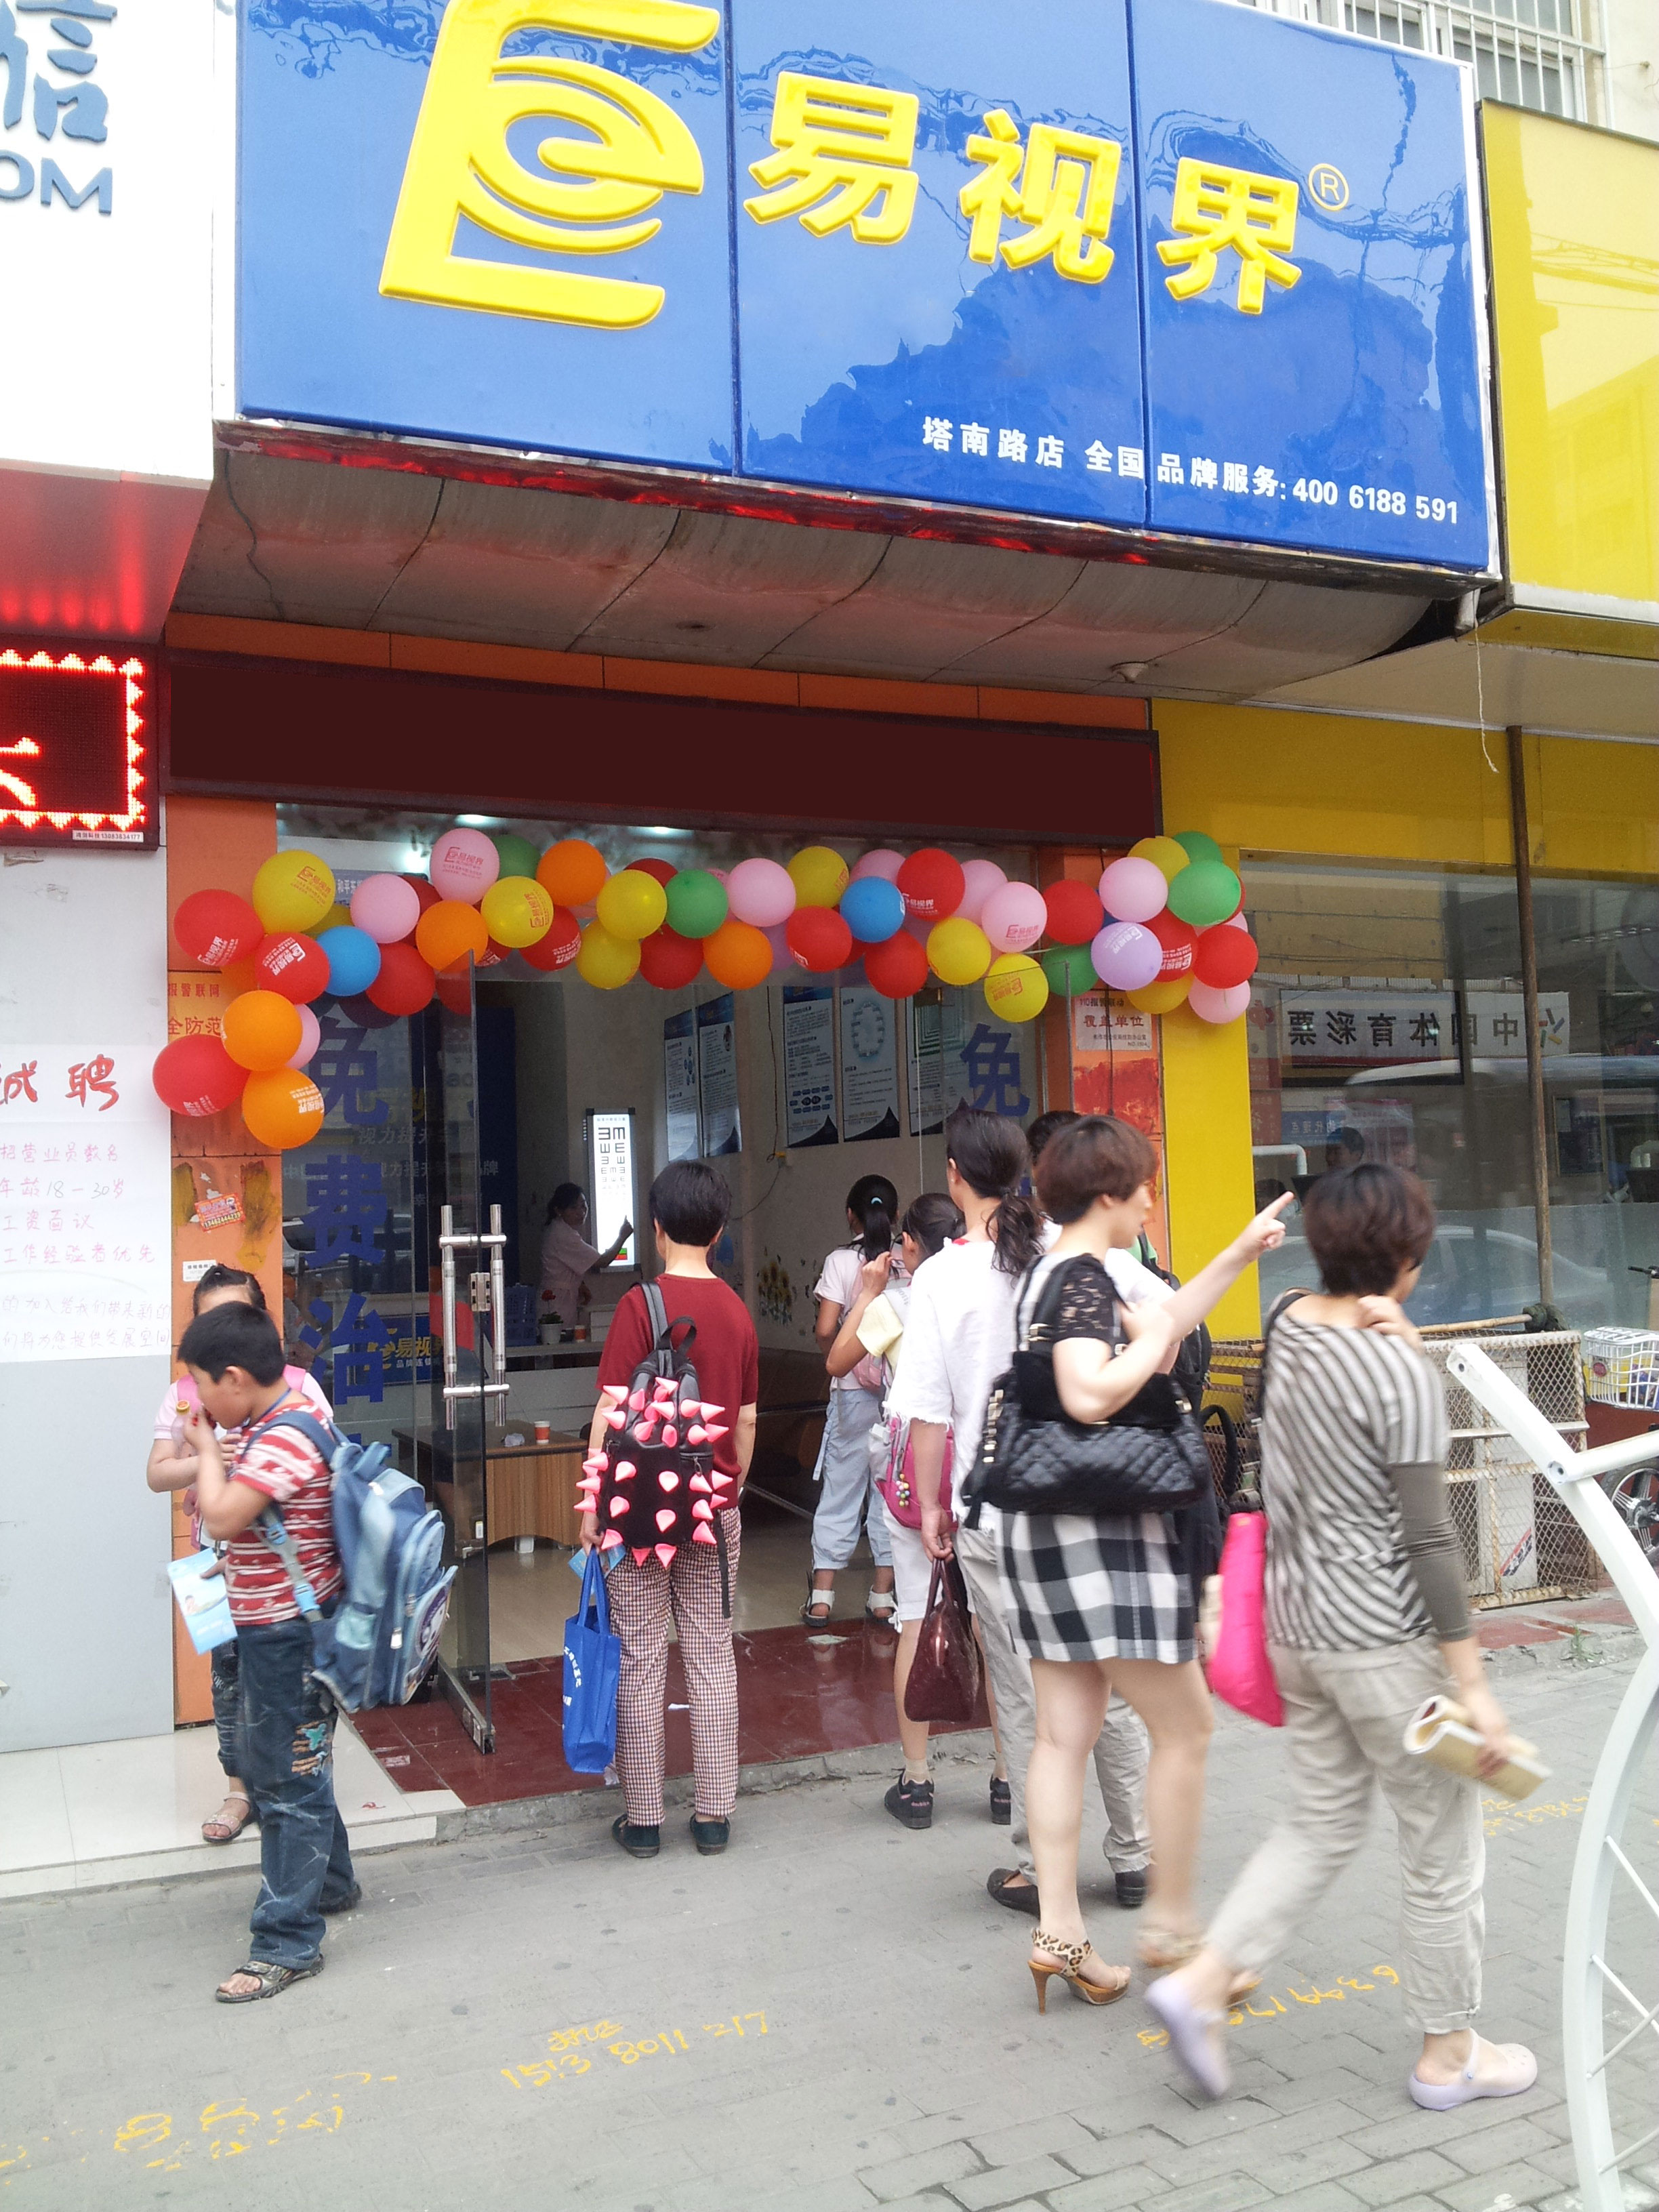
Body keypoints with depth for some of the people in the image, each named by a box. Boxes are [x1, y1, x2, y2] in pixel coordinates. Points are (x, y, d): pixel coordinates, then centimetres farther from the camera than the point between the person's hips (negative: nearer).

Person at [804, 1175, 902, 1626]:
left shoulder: (841, 1261, -7)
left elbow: (825, 1331, -11)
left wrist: (835, 1357, 8)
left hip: (854, 1391, -1)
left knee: (840, 1491, 7)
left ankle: (821, 1599, 9)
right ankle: (882, 1596, 15)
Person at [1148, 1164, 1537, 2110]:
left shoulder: (1289, 1329, 2)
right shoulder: (1402, 1372, -20)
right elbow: (1428, 1538, -19)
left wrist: (1398, 1338, -9)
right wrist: (1473, 1684, -13)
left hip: (1299, 1623, 8)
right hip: (1387, 1639, -7)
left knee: (1323, 1825, 21)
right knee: (1446, 1850, 12)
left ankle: (1203, 1980, 15)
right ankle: (1449, 2053, 27)